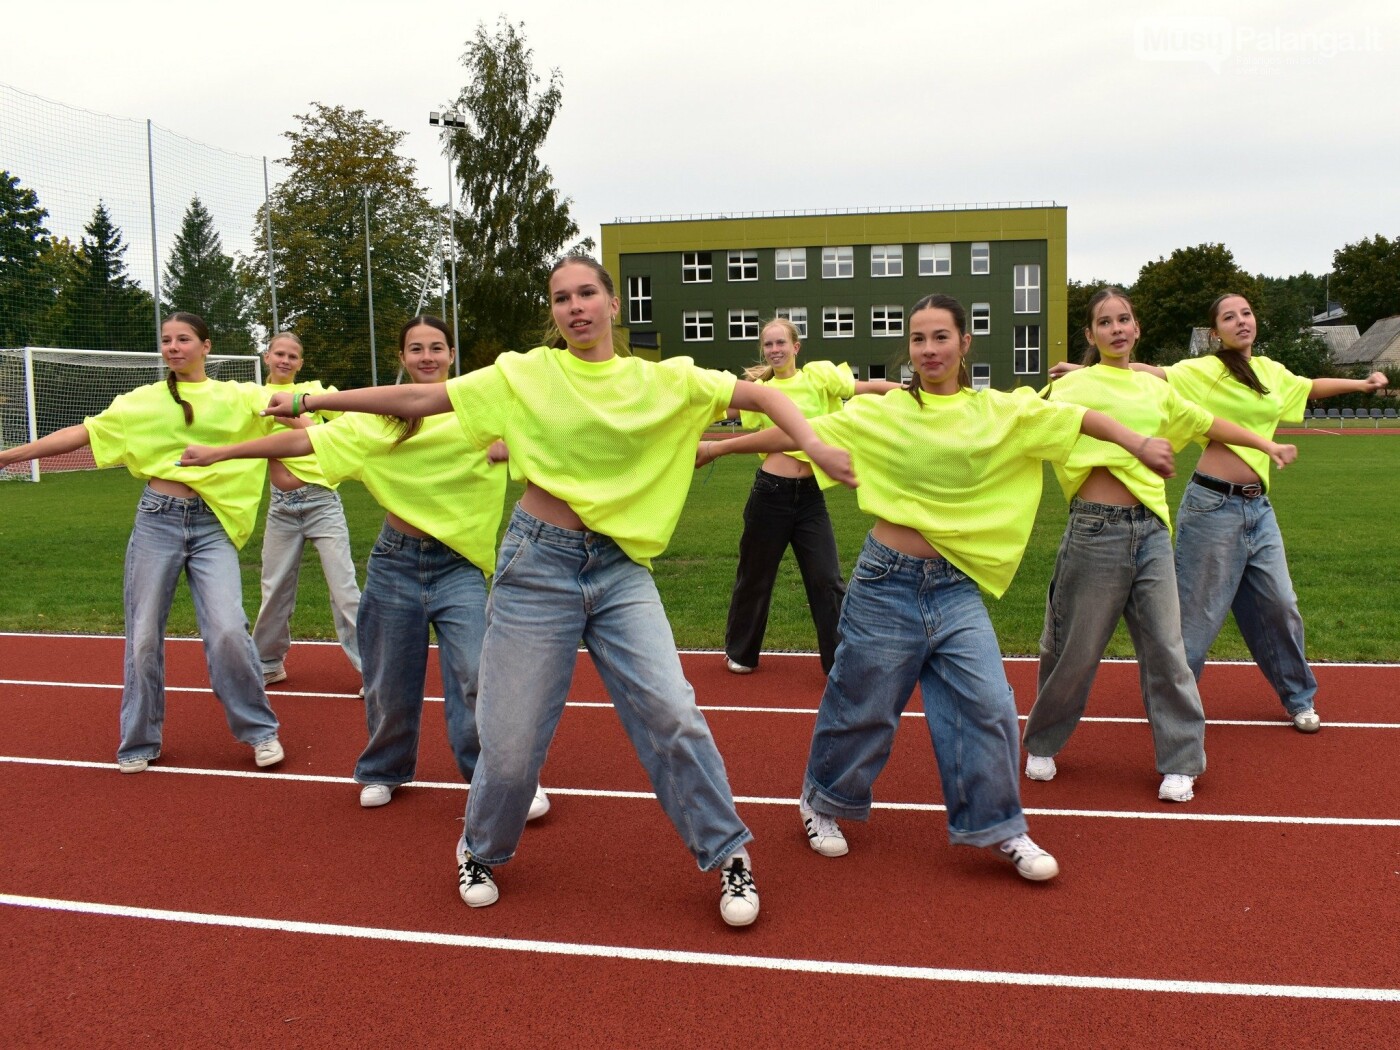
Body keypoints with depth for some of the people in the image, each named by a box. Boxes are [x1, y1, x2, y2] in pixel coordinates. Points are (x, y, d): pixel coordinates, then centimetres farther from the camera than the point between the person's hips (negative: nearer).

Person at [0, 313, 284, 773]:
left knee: (228, 630, -13)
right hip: (157, 521, 2)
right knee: (144, 635, 6)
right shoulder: (143, 401, 9)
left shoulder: (236, 396, 6)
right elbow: (82, 433, 8)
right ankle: (139, 742, 24)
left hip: (212, 527, -1)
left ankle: (260, 731, 6)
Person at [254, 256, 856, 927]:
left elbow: (763, 397, 2)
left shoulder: (660, 381, 2)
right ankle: (481, 852, 36)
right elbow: (417, 400, 3)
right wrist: (310, 401, 3)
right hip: (539, 563, 0)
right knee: (512, 736, 5)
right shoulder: (525, 375, 0)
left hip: (622, 569, 1)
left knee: (672, 713, -12)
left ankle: (728, 855, 10)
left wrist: (816, 448, -15)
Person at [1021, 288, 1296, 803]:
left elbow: (1206, 423, 29)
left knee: (1165, 647, 5)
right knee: (1075, 651, 5)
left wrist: (1268, 445, 37)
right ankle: (1041, 745, 25)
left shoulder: (1155, 388, 16)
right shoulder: (1074, 385, 1)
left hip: (1151, 529, 4)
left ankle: (1180, 762, 17)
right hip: (1096, 529, -4)